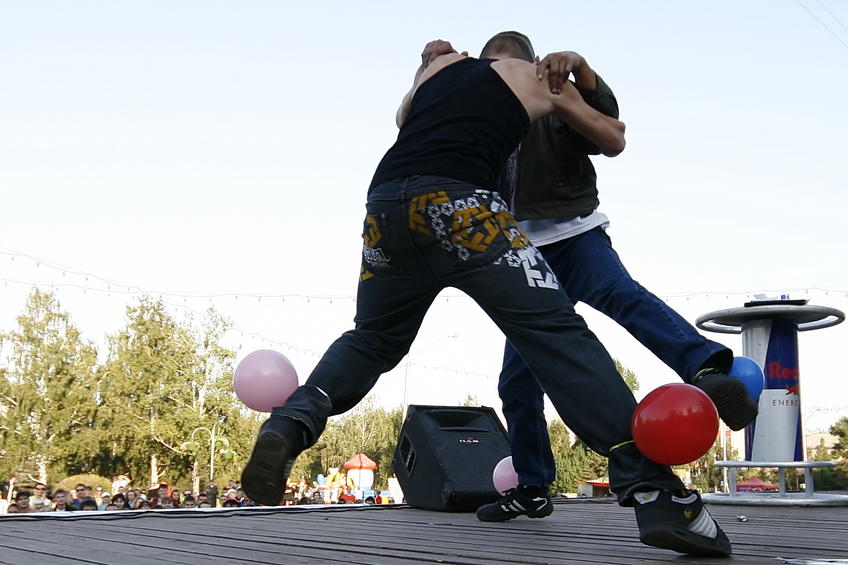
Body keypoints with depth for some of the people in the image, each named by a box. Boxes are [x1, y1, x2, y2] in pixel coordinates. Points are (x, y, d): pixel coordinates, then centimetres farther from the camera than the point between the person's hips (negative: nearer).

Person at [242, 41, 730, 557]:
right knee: (558, 336, -7)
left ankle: (291, 425, -2)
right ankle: (653, 492, -17)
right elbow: (614, 141, 40)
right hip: (457, 203, -4)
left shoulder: (439, 65, 32)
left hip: (385, 204, 5)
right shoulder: (538, 78, 25)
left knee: (372, 340, 23)